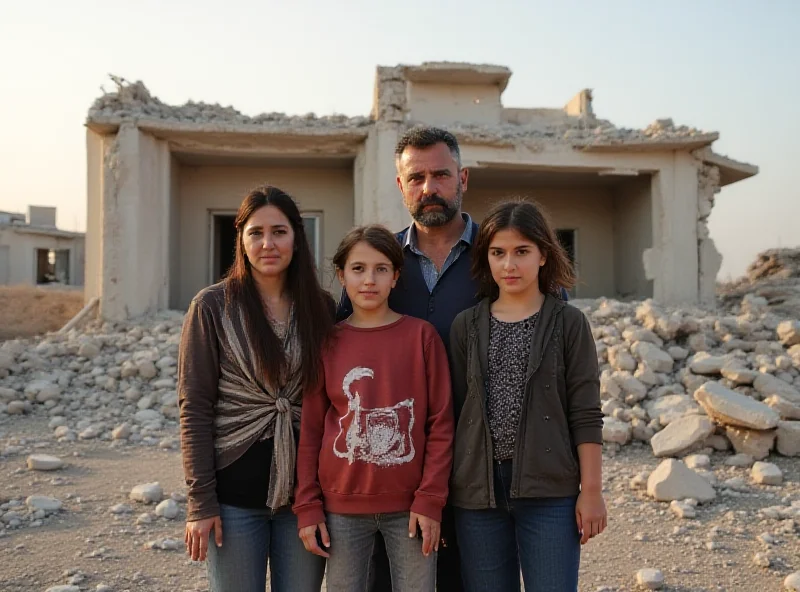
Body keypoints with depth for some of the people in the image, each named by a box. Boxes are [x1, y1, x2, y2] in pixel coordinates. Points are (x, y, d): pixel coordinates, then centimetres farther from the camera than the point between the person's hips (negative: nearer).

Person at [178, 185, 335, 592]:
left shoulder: (321, 308, 2)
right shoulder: (213, 306, -5)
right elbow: (195, 407, -6)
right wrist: (200, 500, -9)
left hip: (304, 488, 2)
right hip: (235, 491, -2)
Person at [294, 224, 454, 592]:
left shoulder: (421, 335, -3)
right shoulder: (327, 342, 1)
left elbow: (440, 422, -3)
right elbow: (310, 429, 2)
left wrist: (430, 498, -7)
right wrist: (308, 506, 0)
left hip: (410, 505, -1)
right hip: (342, 505, 1)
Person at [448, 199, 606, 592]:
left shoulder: (569, 323, 0)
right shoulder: (466, 326, 5)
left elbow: (585, 415, -2)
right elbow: (454, 412, 6)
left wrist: (591, 489, -4)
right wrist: (443, 491, 6)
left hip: (550, 489, -2)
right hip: (478, 489, 2)